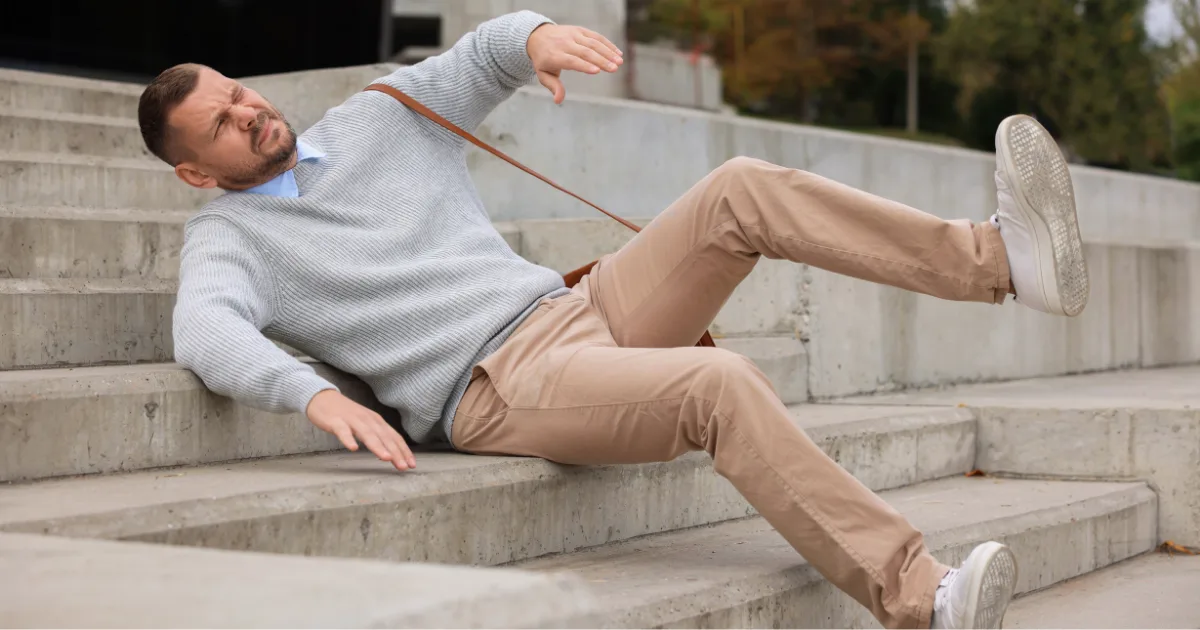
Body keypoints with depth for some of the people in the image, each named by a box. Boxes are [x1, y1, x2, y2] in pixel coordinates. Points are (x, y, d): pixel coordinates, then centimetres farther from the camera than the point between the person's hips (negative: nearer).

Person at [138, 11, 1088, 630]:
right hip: (500, 390, -6)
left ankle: (1000, 259, -22)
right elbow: (207, 333, -18)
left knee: (739, 191, -16)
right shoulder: (228, 240, 4)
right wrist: (316, 395, -38)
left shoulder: (375, 120, 19)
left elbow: (485, 61, 13)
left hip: (580, 310, 6)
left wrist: (536, 39, -14)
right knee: (722, 385, -31)